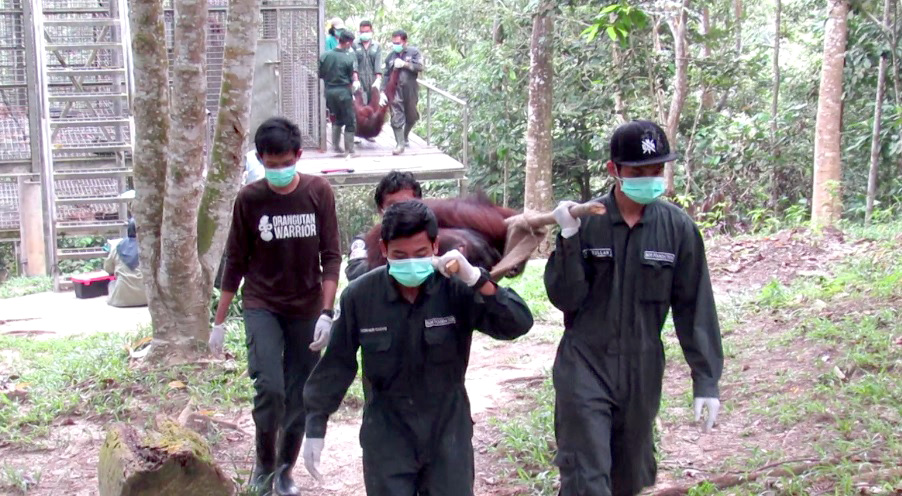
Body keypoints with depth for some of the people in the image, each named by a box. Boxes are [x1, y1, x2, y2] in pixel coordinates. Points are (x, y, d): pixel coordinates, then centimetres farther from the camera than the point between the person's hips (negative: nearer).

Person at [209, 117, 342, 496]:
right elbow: (235, 262, 1)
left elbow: (330, 257, -3)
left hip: (306, 311, 1)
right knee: (269, 388, -17)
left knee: (299, 398, 6)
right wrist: (219, 322, 2)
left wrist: (326, 313, -12)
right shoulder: (249, 199, -5)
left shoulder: (319, 193, -5)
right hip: (262, 307, -1)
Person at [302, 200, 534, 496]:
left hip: (448, 432, 1)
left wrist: (477, 280, -35)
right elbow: (337, 364, -2)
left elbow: (519, 325, -21)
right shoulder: (359, 296, -11)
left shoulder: (457, 290, -14)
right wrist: (315, 428, 1)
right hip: (386, 435, 0)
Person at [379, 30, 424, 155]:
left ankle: (405, 136, 39)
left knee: (411, 117, 13)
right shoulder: (390, 56, 6)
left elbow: (421, 67, -11)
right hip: (395, 91, 0)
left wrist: (405, 64, -18)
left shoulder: (413, 52, 0)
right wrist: (383, 92, 1)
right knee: (396, 118, -7)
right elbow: (386, 75, 8)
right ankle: (400, 144, -1)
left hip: (410, 90, 0)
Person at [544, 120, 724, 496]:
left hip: (643, 373, 2)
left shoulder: (678, 228, -5)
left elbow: (695, 308, 0)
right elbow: (564, 297, -8)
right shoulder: (584, 222, -7)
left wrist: (706, 380, 0)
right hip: (584, 369, -2)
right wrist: (569, 239, -21)